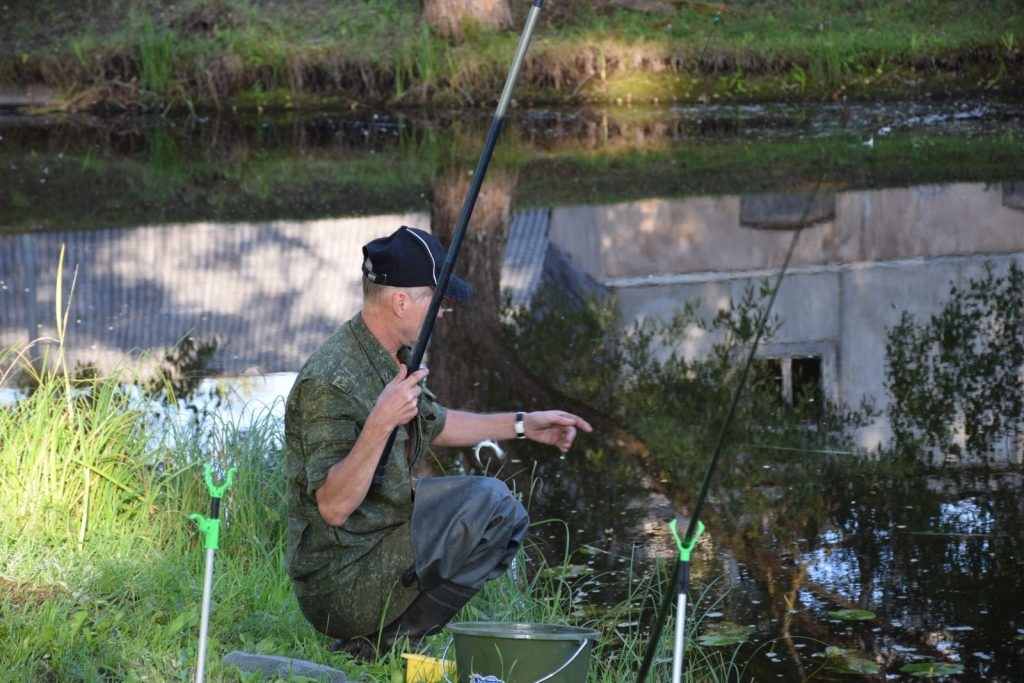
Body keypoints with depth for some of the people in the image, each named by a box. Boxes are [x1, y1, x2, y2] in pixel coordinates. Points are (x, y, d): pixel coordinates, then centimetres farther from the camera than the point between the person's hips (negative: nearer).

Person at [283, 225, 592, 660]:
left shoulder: (391, 357, 5)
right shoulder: (331, 382, -25)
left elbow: (432, 423, 25)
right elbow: (333, 507, -29)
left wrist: (522, 425, 23)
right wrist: (379, 425, -39)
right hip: (339, 582, -10)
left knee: (492, 499, 20)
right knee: (494, 510, -15)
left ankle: (381, 636, 12)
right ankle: (378, 642, -7)